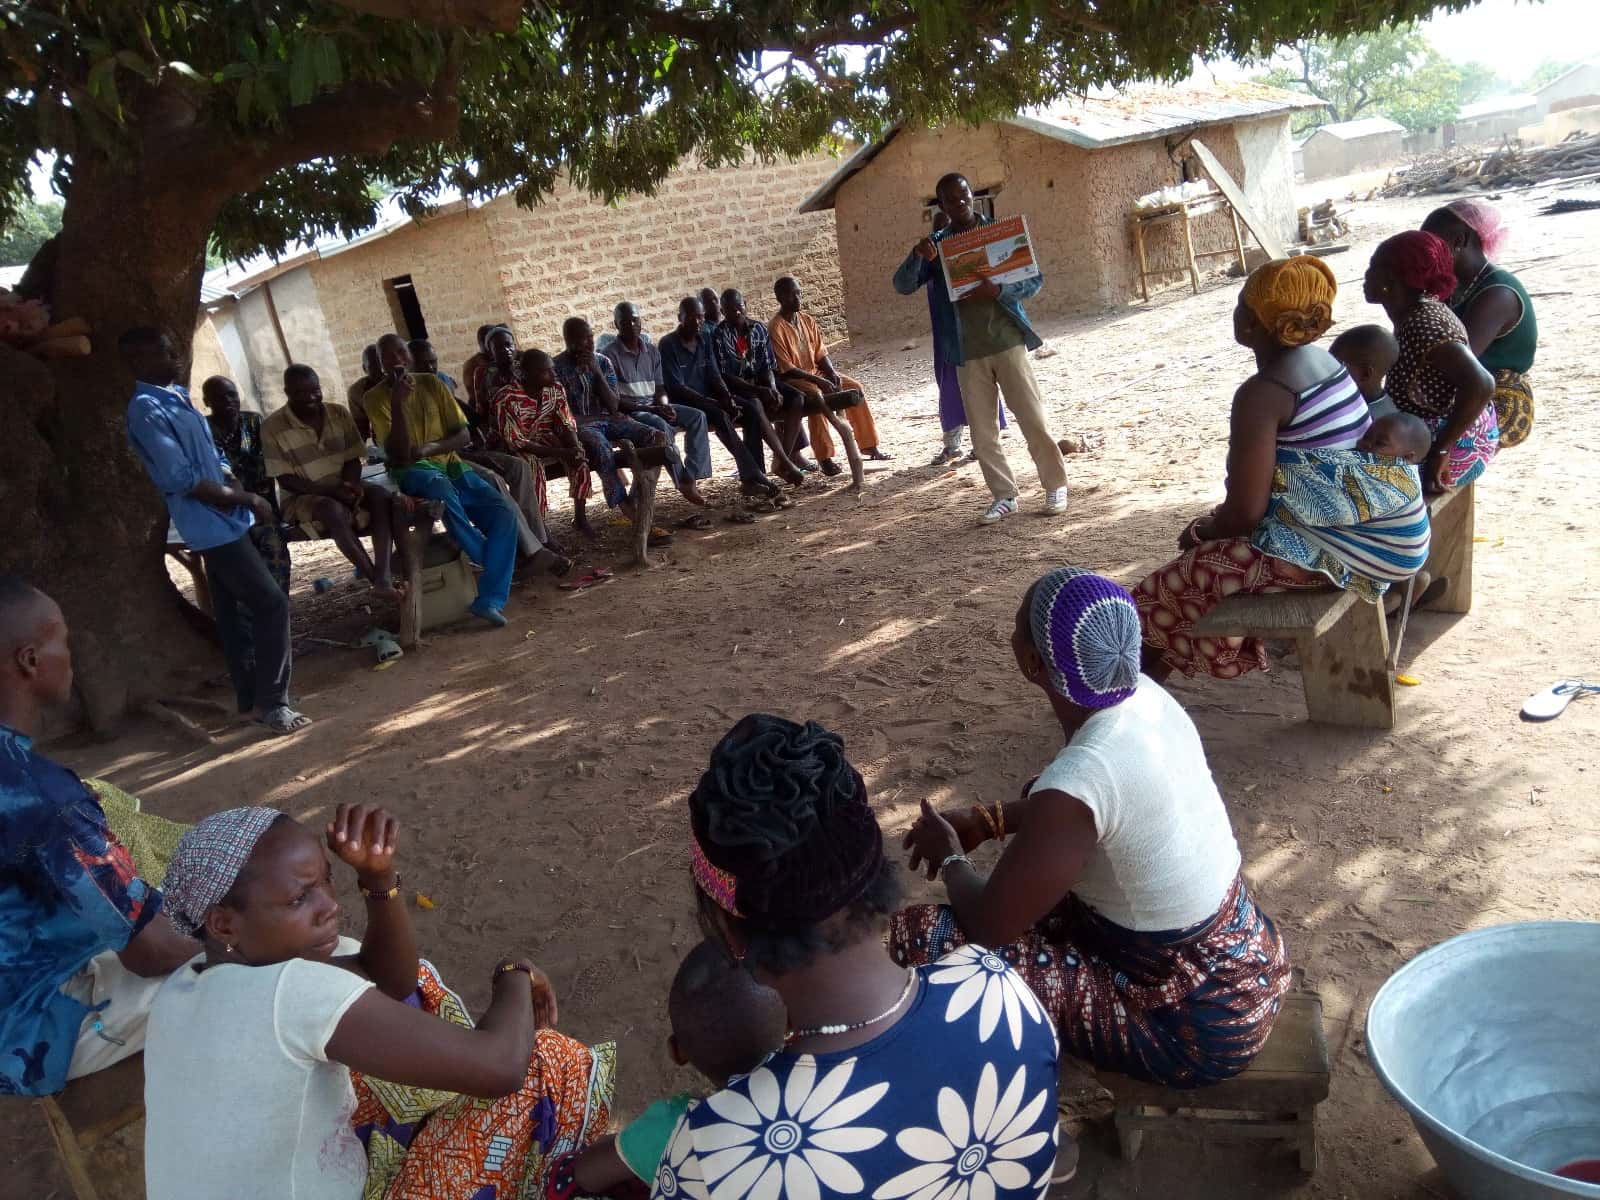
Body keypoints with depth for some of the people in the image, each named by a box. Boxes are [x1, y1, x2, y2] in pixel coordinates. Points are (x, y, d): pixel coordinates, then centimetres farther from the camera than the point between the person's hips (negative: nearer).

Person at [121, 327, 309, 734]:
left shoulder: (178, 396, 12)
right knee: (272, 605, -10)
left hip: (223, 520, 9)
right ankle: (272, 703, -4)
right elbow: (183, 479, -21)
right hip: (213, 525, -9)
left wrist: (236, 489, -4)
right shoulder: (147, 410, -17)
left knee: (236, 610, 16)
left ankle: (250, 697, 27)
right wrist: (246, 498, -13)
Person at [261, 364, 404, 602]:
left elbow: (353, 460, 5)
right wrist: (332, 490, -24)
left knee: (381, 495, -27)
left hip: (343, 488, 4)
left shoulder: (340, 414, 1)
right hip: (302, 497, -4)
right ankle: (376, 579, -34)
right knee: (333, 508, -38)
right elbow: (285, 479, -13)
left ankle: (384, 577, -40)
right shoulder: (273, 427, -11)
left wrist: (351, 485, -19)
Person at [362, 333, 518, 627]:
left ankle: (490, 600, -25)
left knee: (504, 510, -20)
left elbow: (464, 435, 6)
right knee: (439, 485, -41)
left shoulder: (432, 384, 8)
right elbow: (399, 455, -14)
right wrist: (398, 401, -21)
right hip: (411, 471, -4)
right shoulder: (376, 398, -2)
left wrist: (430, 447, -13)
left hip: (450, 464, 4)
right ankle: (490, 560, -22)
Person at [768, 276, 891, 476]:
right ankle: (824, 458, -36)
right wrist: (818, 381, -26)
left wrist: (832, 374, -12)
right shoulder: (775, 328, -16)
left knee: (854, 388, -7)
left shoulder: (807, 320, 6)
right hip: (792, 380, -7)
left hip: (816, 373, 7)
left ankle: (869, 445, 2)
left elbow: (820, 353, 8)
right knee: (815, 395, -36)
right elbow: (786, 369, -20)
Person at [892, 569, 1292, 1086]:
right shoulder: (1147, 697, -7)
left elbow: (990, 926, -19)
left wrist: (950, 857, 2)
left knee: (914, 938, -11)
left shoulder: (1075, 783, -32)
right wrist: (987, 820, 7)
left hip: (1198, 1027, -8)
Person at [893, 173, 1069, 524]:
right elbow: (903, 286, -1)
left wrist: (998, 290, -18)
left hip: (1007, 341, -2)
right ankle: (1004, 496, 15)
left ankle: (1055, 485, 13)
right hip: (967, 352, 2)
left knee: (1033, 418, -1)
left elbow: (1035, 280, 1)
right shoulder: (936, 244, 7)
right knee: (982, 429, 4)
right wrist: (916, 255, -21)